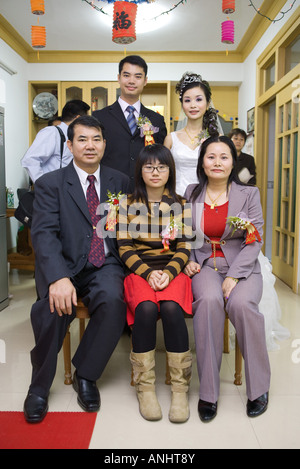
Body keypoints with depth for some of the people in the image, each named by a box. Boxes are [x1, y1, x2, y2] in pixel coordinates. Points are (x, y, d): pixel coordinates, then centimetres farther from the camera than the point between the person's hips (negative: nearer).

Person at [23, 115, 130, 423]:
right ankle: (39, 386, -5)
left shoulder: (119, 182, 13)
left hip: (104, 265, 2)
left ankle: (85, 375, -6)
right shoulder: (50, 183, 3)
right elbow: (44, 233, -11)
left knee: (113, 300, -30)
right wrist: (58, 277, -28)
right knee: (53, 304, -31)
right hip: (63, 266, -1)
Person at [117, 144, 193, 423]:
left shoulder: (180, 204, 11)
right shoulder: (128, 204, 9)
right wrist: (148, 273, -13)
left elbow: (185, 247, 5)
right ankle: (144, 386, -15)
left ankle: (180, 387, -18)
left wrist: (168, 272, -14)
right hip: (139, 270, 0)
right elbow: (125, 247, 3)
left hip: (173, 270, 0)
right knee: (146, 308, -31)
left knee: (171, 307, -31)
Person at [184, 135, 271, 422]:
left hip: (243, 267, 0)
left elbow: (255, 240, -2)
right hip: (204, 266, 1)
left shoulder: (248, 194, 5)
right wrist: (188, 260, -5)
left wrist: (234, 276, -14)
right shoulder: (191, 194, 10)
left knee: (241, 303, -32)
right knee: (209, 300, -33)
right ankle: (208, 391, -20)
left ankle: (259, 387, -9)